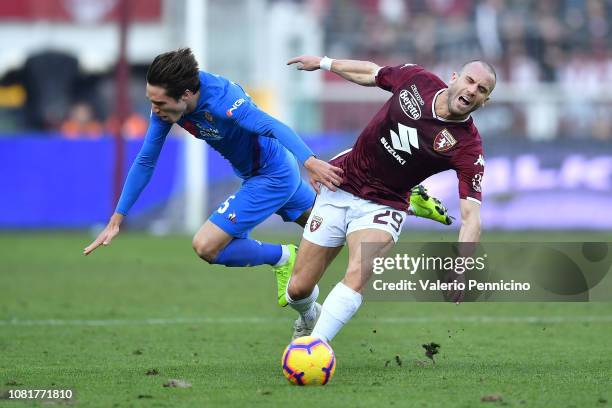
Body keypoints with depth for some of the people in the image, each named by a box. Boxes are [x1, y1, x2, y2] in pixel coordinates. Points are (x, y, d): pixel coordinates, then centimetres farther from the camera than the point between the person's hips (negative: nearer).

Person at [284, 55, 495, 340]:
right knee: (298, 289, 5)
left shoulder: (468, 148, -19)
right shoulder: (417, 79, -11)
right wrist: (323, 62, 22)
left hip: (383, 206, -3)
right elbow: (371, 73, 11)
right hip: (339, 187, 3)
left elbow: (471, 215, -27)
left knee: (358, 274, -33)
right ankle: (308, 317, 40)